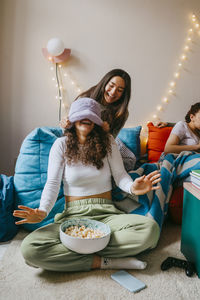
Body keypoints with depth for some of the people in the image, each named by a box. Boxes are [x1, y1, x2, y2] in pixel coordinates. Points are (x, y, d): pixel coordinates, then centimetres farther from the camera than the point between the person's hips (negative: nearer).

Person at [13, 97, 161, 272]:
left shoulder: (107, 141, 6)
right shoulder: (61, 144, 4)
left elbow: (120, 175, 5)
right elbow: (52, 183, 0)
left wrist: (132, 187, -19)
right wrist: (42, 211, -20)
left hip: (107, 214, 1)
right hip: (72, 215, 0)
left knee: (151, 229, -28)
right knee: (29, 249, -27)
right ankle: (104, 262, -18)